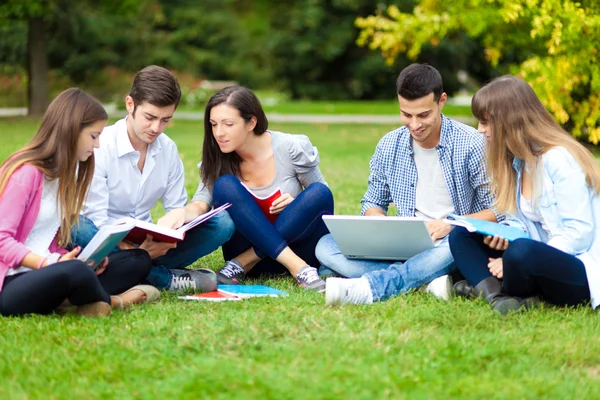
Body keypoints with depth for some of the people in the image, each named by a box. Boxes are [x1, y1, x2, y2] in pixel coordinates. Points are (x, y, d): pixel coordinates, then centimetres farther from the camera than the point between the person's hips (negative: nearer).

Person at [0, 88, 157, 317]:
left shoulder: (65, 172, 14)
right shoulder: (26, 172, -13)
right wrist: (51, 264, -24)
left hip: (43, 271, 9)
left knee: (138, 260, 5)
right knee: (76, 272, -39)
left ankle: (64, 298, -15)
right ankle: (111, 301, -5)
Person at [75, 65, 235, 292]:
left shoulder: (168, 149, 3)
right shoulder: (100, 147, -14)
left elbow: (177, 210, 5)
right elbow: (96, 218, -19)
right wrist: (131, 249, -36)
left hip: (146, 243, 5)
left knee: (222, 223, -10)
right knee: (78, 230, -39)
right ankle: (166, 278, -28)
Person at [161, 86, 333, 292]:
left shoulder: (292, 148, -10)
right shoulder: (218, 159, -4)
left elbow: (322, 199, 2)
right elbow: (200, 203, -18)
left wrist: (299, 205, -20)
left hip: (300, 244, -1)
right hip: (248, 245, 1)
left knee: (319, 193, -28)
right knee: (225, 185, -24)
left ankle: (245, 262, -24)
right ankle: (298, 268, -31)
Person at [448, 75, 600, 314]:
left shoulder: (559, 159, -17)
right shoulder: (516, 160, 10)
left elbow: (579, 234, -21)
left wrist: (516, 262, -24)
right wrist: (504, 235, -9)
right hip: (544, 260, 9)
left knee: (521, 252, -38)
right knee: (460, 235, 0)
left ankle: (485, 287, -8)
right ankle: (497, 295, -24)